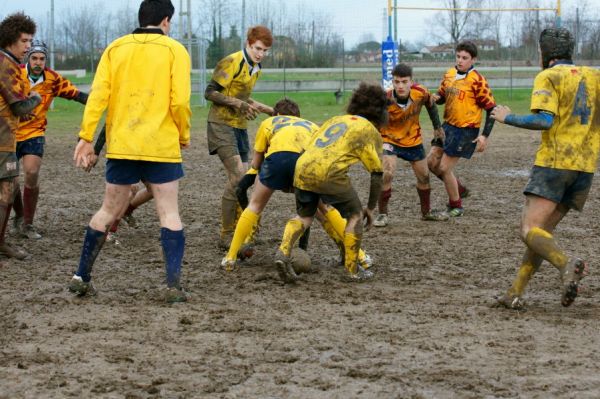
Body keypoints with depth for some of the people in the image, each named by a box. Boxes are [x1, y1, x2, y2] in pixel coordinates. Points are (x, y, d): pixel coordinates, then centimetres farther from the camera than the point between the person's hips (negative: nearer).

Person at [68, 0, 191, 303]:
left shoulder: (115, 48, 7)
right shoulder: (174, 50, -2)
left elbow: (98, 94, -2)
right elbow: (179, 101, -9)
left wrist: (86, 137, -2)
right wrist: (184, 136, 7)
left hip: (121, 146, 3)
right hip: (162, 147, -3)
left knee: (108, 212, 15)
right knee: (169, 213, 3)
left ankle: (81, 277, 18)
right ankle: (173, 285, -5)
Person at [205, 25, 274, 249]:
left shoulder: (256, 69, 14)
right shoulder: (232, 63, -13)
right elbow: (210, 92, -14)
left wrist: (268, 110, 18)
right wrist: (237, 104, -23)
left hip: (240, 127, 9)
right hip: (221, 125, -9)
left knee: (241, 180, 6)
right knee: (237, 176, -18)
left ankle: (235, 232, 15)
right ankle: (226, 236, -13)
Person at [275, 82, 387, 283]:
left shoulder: (335, 120, 31)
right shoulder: (371, 131, 15)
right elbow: (377, 174, 12)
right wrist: (370, 208, 22)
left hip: (302, 167, 5)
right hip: (328, 172, -5)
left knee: (304, 215, 25)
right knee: (355, 215, 15)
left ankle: (283, 252, 2)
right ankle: (353, 270, 17)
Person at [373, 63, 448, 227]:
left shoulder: (420, 93, -23)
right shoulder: (385, 100, -32)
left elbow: (430, 105, 1)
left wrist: (437, 127, 10)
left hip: (413, 140, 4)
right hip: (390, 140, -4)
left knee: (424, 176, 15)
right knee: (386, 174, -23)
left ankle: (426, 212, 37)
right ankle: (382, 214, -7)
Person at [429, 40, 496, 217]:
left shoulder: (477, 80, -16)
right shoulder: (449, 74, 5)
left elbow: (491, 108, -13)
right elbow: (442, 95, 19)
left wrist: (485, 136, -18)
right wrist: (436, 97, -7)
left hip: (466, 131, -7)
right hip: (448, 126, 7)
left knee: (444, 168, -5)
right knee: (433, 164, 7)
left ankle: (456, 206, 15)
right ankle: (457, 190, 31)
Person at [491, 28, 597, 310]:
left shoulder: (548, 77, -3)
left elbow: (544, 120, -16)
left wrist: (507, 118, -3)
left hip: (554, 162, -6)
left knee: (530, 230, -10)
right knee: (543, 230, 13)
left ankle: (567, 265, -37)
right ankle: (516, 293, 8)